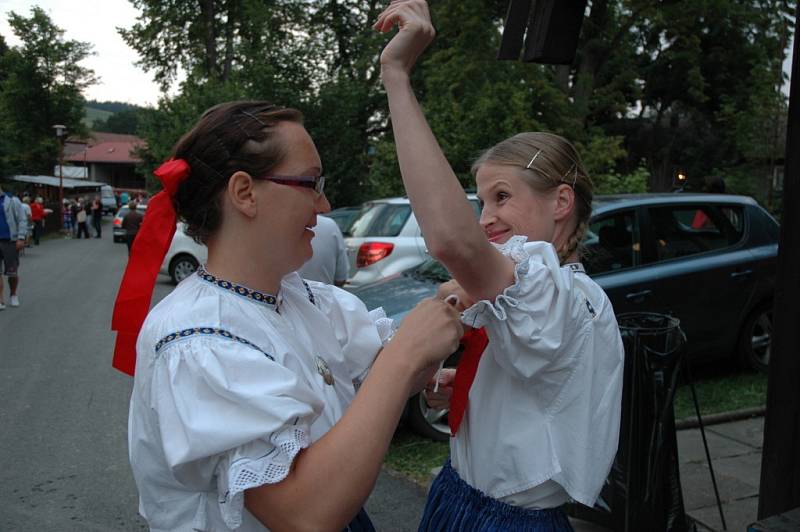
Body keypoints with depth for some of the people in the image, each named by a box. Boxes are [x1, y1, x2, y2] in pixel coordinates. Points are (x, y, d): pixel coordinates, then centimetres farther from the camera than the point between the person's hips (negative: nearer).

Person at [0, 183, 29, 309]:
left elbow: (22, 220, -5)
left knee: (12, 272, 6)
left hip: (10, 241, -2)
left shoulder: (12, 201, -1)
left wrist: (21, 238, -14)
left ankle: (13, 295, 27)